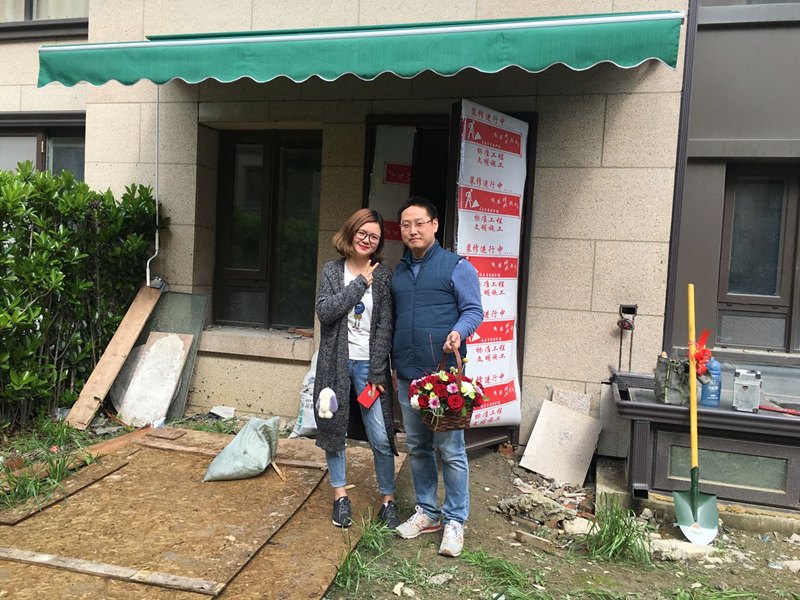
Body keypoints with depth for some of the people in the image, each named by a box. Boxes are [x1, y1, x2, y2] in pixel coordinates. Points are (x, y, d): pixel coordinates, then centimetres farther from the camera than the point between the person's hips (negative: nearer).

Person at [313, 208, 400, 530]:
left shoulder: (383, 275, 0)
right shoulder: (332, 270, 4)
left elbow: (385, 328, -4)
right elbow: (325, 310, -12)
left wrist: (377, 374, -8)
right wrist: (360, 283, -12)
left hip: (369, 364, -1)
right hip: (336, 362, 2)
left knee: (381, 437, -2)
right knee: (334, 429, 11)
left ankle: (388, 499, 17)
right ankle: (340, 495, 28)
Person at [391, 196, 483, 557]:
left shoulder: (456, 267, -1)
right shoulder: (399, 272, 16)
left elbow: (473, 310, -3)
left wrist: (458, 332, -24)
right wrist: (394, 366, 19)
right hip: (407, 376, 6)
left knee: (450, 449, -2)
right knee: (417, 447, 14)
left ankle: (454, 521, 12)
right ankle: (427, 511, 28)